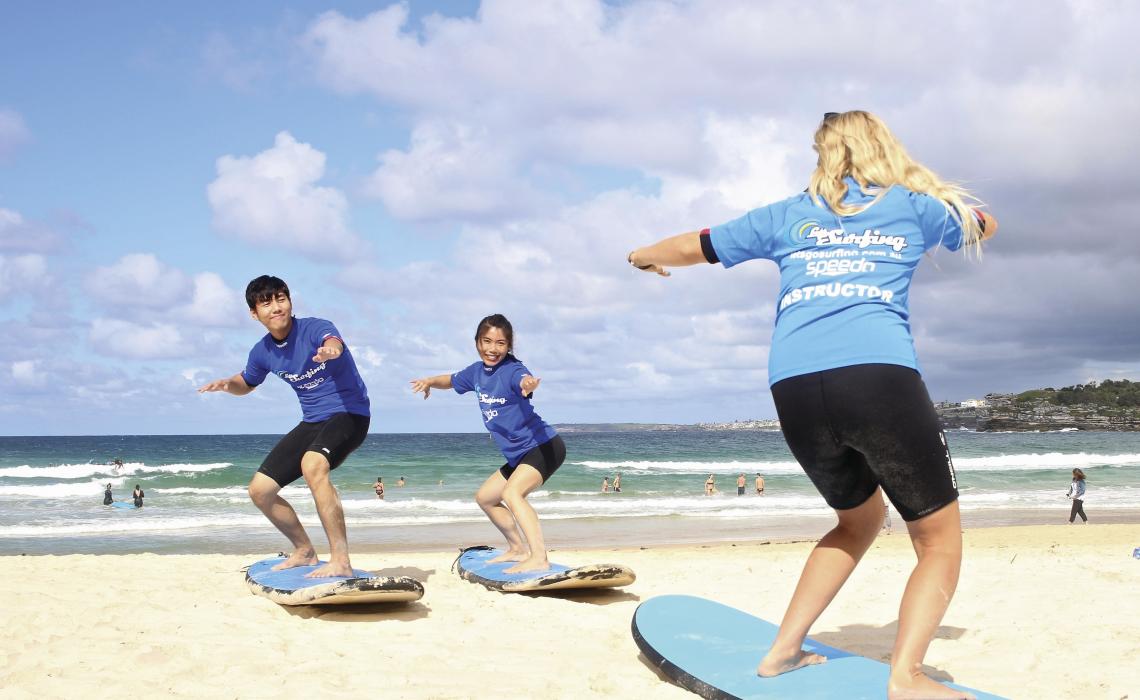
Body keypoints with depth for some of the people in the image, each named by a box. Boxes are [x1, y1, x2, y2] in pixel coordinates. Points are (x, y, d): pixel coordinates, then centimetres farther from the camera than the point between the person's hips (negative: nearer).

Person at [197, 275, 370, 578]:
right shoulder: (262, 352, 2)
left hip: (348, 413, -8)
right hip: (311, 422, 8)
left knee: (312, 464, -37)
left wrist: (330, 350, -68)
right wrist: (227, 384, -1)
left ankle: (340, 561, -34)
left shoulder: (314, 328, -18)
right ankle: (304, 551, 27)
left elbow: (333, 342, -43)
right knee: (260, 490, 5)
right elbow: (246, 383, 22)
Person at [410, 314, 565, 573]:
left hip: (544, 446, -10)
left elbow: (523, 379, -46)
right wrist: (430, 381, 11)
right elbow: (452, 380, 27)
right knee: (484, 497, 21)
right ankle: (518, 548, 33)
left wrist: (528, 384, -67)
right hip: (519, 455, 10)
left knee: (511, 493, -31)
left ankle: (539, 557, -39)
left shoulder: (512, 370, -20)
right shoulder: (477, 372, 4)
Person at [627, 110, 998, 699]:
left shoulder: (787, 215, 24)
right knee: (940, 540, 6)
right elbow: (985, 226, 41)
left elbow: (694, 246, 34)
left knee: (858, 518, 27)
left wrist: (645, 255, 55)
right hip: (880, 376, -4)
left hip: (795, 387, 4)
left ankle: (783, 651, 21)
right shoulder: (912, 206, 20)